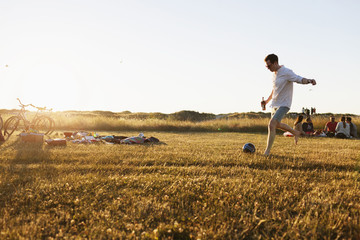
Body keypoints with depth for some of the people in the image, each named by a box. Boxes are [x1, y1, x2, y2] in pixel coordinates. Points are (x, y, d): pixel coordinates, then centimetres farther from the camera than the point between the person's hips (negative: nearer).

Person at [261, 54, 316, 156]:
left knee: (271, 124, -20)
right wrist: (267, 100, 23)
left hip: (284, 105, -9)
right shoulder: (274, 74, 7)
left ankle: (267, 151, -13)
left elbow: (299, 79, -32)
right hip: (275, 104, 9)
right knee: (277, 124, 24)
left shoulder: (286, 72, -19)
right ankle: (295, 133, 47)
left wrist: (309, 80, -53)